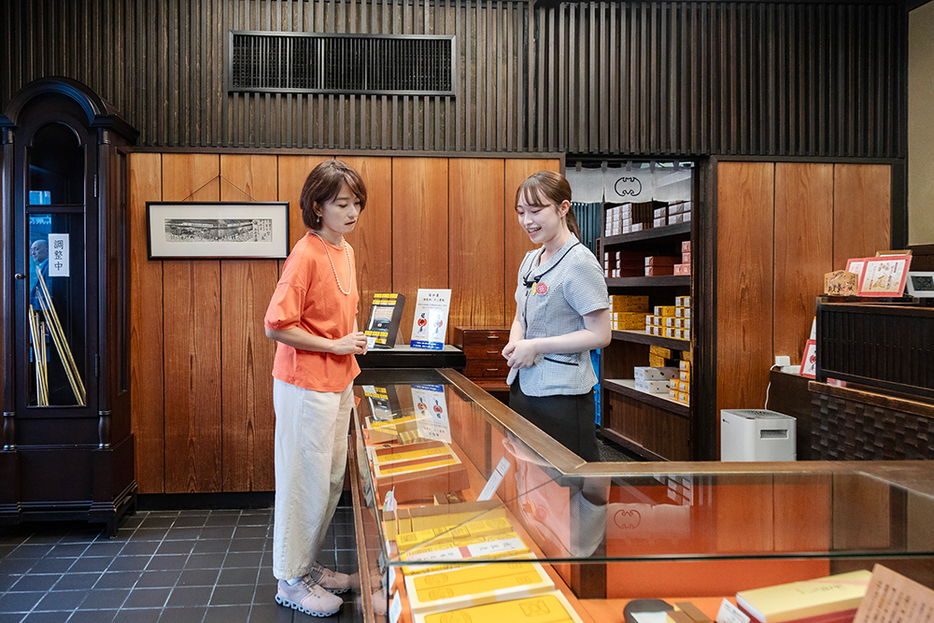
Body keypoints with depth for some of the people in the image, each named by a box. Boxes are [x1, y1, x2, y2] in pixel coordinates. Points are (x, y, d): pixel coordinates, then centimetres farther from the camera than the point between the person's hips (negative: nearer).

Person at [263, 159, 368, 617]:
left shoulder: (345, 251, 9)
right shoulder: (306, 255, -18)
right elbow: (276, 325, -20)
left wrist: (353, 336, 7)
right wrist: (335, 345, -18)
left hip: (338, 383, 9)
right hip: (307, 386, -9)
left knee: (332, 480, 16)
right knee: (306, 483, 1)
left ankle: (308, 565, 31)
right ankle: (291, 580, 17)